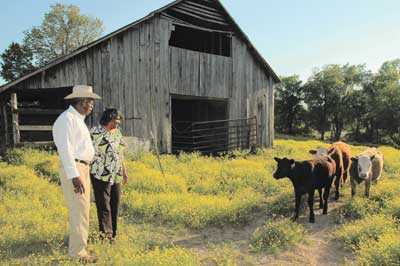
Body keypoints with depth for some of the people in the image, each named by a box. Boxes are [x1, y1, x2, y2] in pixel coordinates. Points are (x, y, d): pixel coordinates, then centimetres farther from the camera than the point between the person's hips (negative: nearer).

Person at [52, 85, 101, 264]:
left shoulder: (78, 119, 19)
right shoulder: (67, 119, -12)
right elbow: (66, 149, -20)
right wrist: (74, 176, -24)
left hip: (82, 168, 10)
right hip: (73, 169, -10)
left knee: (82, 210, 14)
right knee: (79, 211, -8)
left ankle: (78, 249, 25)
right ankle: (77, 253, 0)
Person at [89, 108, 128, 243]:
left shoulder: (117, 132, 13)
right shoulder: (95, 132, -9)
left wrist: (124, 171, 20)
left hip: (116, 176, 7)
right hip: (101, 175, -7)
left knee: (115, 205, 11)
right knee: (104, 206, -1)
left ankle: (112, 234, 23)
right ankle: (106, 234, 8)